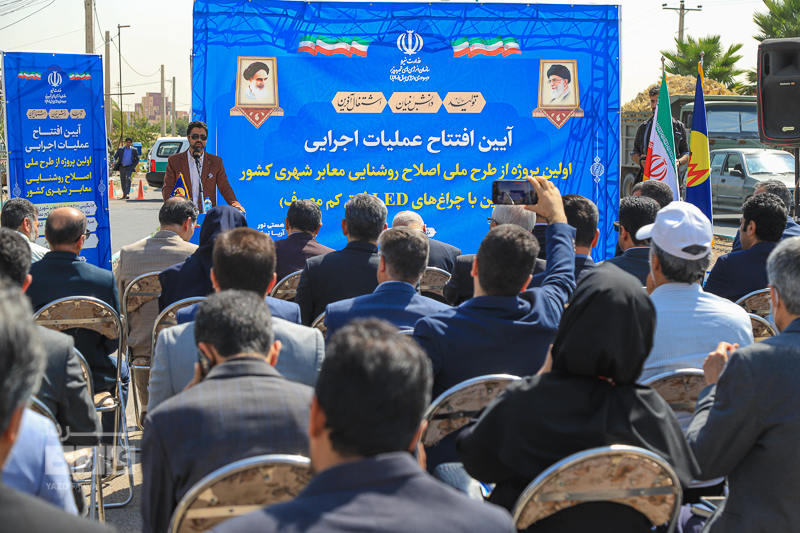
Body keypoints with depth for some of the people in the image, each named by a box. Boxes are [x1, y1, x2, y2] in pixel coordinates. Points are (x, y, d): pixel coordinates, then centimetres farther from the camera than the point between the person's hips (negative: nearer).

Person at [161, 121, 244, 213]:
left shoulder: (216, 162, 14)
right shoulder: (174, 160, 12)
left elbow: (224, 187, 13)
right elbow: (167, 187, 9)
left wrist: (234, 203, -6)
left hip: (208, 215, 1)